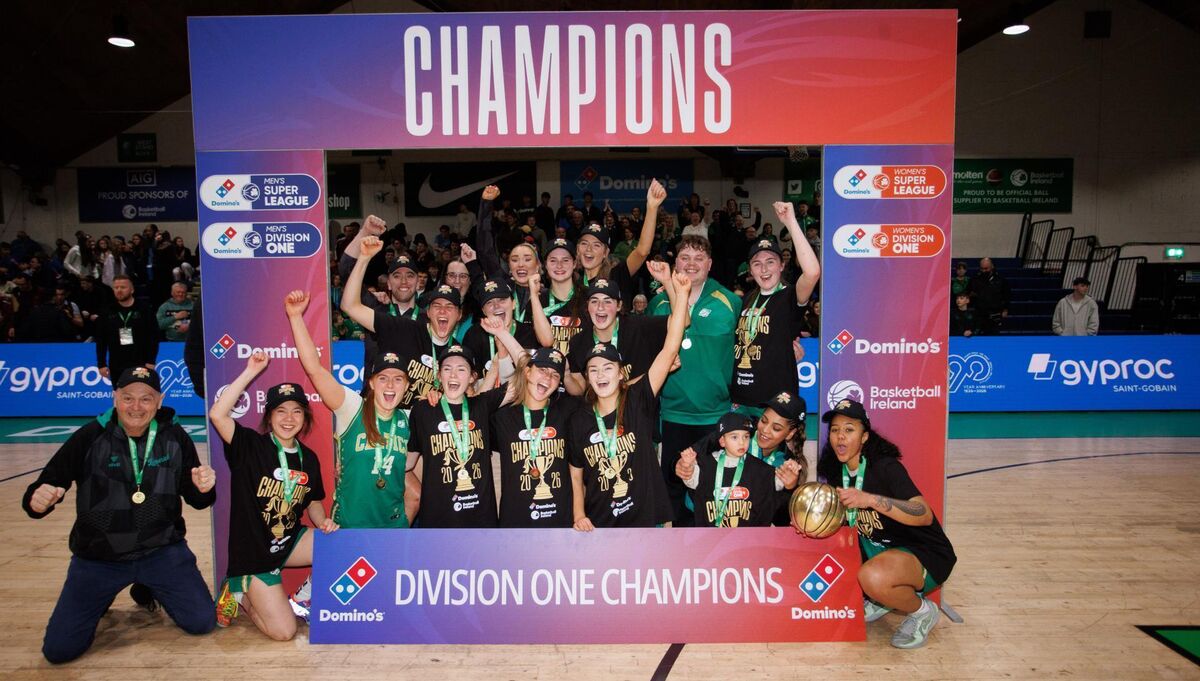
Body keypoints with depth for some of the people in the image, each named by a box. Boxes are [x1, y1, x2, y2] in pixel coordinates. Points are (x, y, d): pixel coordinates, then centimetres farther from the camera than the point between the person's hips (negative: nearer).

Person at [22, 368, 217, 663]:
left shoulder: (175, 437, -8)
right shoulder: (90, 437, -13)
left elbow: (194, 498, 1)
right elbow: (44, 487, -9)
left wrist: (203, 489, -22)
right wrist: (37, 500, -33)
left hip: (162, 551, 1)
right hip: (99, 556, -1)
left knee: (202, 622, -4)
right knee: (59, 649, -3)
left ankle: (151, 591, 26)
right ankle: (100, 600, 29)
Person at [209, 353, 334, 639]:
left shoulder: (308, 458, 2)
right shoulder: (250, 446, -13)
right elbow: (217, 414, -30)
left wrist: (324, 523, -8)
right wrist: (251, 372, -29)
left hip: (290, 542, 5)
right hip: (254, 551, -5)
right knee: (284, 632, -11)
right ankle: (239, 594, 18)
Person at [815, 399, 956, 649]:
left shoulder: (885, 467, -22)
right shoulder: (838, 472, 0)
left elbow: (925, 515, -34)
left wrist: (870, 499, -43)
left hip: (925, 554, -8)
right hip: (878, 548, 8)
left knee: (874, 577, -37)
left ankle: (922, 611, -3)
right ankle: (882, 599, 14)